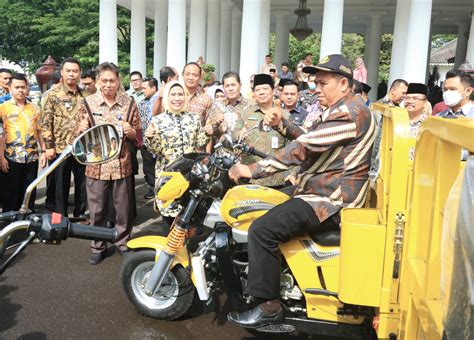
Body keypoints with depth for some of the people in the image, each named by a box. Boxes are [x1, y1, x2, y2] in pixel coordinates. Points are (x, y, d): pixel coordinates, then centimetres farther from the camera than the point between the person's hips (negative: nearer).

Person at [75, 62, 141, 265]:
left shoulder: (129, 103, 1)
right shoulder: (87, 103, -1)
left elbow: (137, 135, 6)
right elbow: (79, 136, 4)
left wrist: (131, 131, -16)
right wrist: (82, 129, -19)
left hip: (122, 164, 0)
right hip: (96, 165, 0)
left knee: (123, 208, 10)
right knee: (97, 210, 8)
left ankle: (123, 242, 29)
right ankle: (98, 246, 25)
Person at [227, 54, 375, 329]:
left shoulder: (350, 112, -18)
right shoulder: (344, 109, 17)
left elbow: (303, 149, -27)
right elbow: (308, 140, 19)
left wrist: (253, 170, -26)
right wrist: (282, 124, 3)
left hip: (331, 200, -11)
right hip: (321, 190, 11)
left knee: (262, 230, -21)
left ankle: (269, 306, -11)